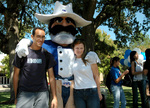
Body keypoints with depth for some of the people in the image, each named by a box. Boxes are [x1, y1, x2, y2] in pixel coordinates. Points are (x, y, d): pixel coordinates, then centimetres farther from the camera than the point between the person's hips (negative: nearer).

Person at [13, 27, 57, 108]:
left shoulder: (47, 54, 6)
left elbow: (51, 77, 6)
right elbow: (16, 75, 6)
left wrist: (54, 97, 0)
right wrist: (16, 96, 4)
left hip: (42, 93, 1)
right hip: (24, 92, -1)